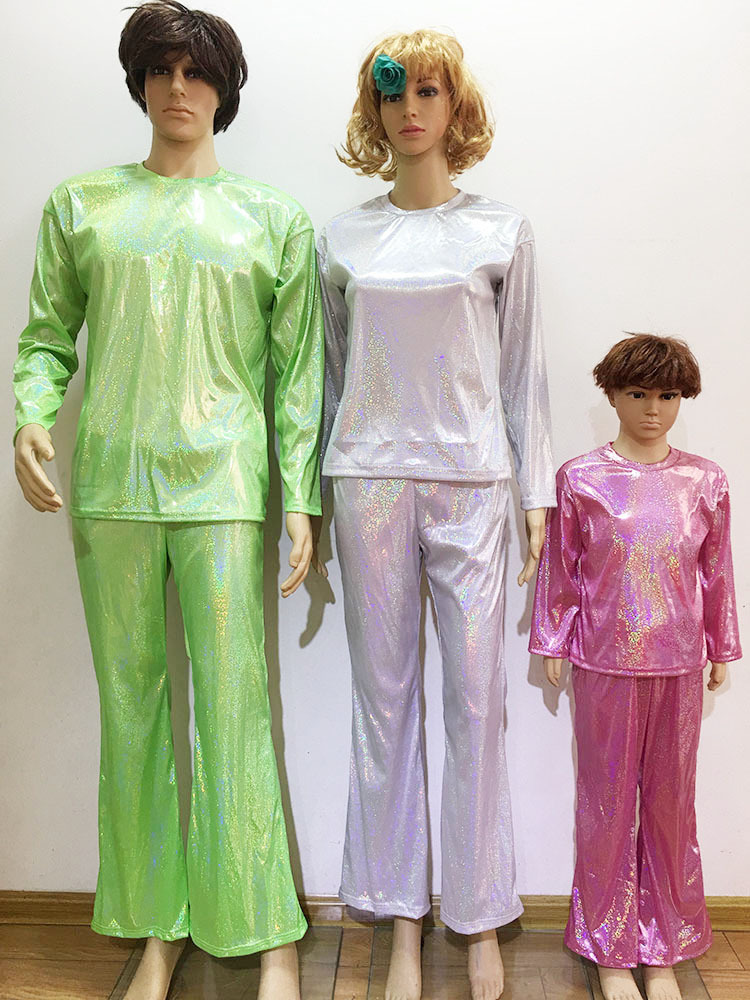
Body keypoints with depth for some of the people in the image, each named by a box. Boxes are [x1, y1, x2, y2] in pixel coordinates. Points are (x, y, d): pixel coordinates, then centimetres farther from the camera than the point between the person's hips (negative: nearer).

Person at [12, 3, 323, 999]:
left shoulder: (274, 218, 10)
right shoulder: (81, 205, 14)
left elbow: (299, 368, 5)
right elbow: (47, 336, 13)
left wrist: (301, 498, -2)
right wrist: (29, 418, -8)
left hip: (226, 483, -2)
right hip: (110, 480, 2)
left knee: (236, 707, -2)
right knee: (133, 704, 8)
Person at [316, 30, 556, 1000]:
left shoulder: (502, 230, 8)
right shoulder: (341, 238, 11)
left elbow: (523, 370, 8)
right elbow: (329, 372, 13)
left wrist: (538, 490, 4)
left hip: (470, 478, -1)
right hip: (370, 476, 1)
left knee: (476, 700, 1)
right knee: (384, 698, 5)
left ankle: (480, 919, 19)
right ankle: (402, 920, 20)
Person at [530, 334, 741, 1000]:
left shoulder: (705, 481, 1)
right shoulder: (581, 478, -5)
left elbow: (717, 571, 9)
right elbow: (560, 569, 2)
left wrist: (721, 648, 13)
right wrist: (552, 643, 4)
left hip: (679, 666, 2)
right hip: (605, 663, -2)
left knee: (671, 802, 12)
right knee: (607, 801, 10)